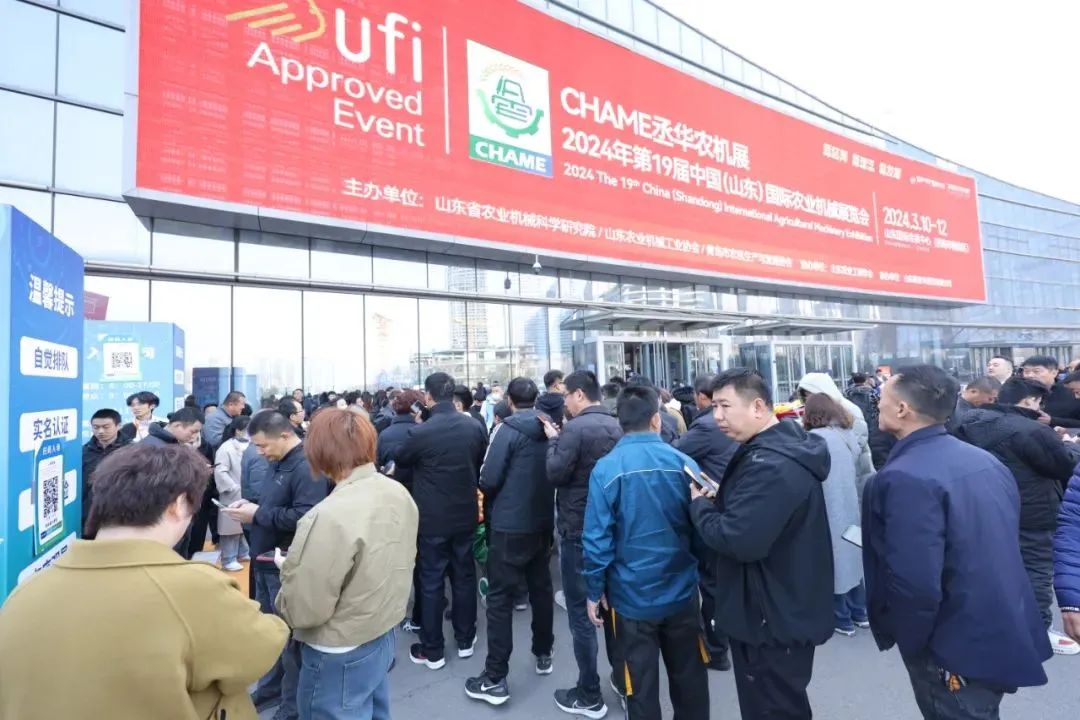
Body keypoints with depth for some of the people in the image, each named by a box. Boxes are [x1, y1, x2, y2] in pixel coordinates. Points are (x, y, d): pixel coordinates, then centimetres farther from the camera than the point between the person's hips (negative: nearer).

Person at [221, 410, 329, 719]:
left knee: (289, 636, 7)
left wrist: (257, 515, -22)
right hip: (266, 562, 9)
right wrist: (250, 505, 1)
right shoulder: (278, 463, 9)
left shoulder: (307, 467, -23)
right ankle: (271, 689, 43)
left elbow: (305, 518, -32)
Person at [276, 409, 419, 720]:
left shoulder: (329, 516, -31)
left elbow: (303, 610, -22)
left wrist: (290, 574, -4)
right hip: (383, 638, 7)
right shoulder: (400, 494, -6)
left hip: (340, 659, -6)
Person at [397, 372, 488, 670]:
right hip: (465, 514, 4)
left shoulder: (421, 432, -21)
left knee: (431, 582, 10)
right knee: (464, 576, 17)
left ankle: (432, 651, 23)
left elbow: (400, 461, 0)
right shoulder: (475, 427, -8)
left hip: (432, 518, -4)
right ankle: (465, 640, 32)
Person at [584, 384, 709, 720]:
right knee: (689, 680, 23)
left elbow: (597, 538, -15)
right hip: (682, 592, 2)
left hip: (632, 597, -2)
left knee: (642, 687, 16)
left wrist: (594, 591, -2)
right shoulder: (684, 463, -11)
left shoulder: (606, 469, -17)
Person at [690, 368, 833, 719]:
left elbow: (738, 541, -33)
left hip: (773, 618, -10)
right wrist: (718, 498, -1)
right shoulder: (785, 445, 5)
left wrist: (699, 504, -16)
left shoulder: (769, 465, -29)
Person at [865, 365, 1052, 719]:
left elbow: (914, 585, -29)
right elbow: (998, 545, 13)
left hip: (957, 650, -8)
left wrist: (905, 643, -12)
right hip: (1007, 634, 8)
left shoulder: (904, 478, -28)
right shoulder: (984, 459, 1)